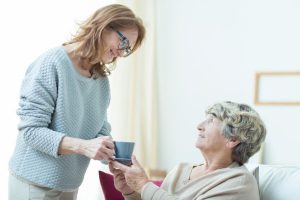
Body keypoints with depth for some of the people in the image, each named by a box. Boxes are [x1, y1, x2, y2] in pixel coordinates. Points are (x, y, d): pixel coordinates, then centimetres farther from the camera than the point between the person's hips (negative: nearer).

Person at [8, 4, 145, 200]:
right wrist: (82, 146, -30)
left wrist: (116, 156, -15)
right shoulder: (53, 62, -17)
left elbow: (101, 132, 7)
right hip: (35, 183, -7)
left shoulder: (102, 80, 7)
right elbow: (31, 130, -20)